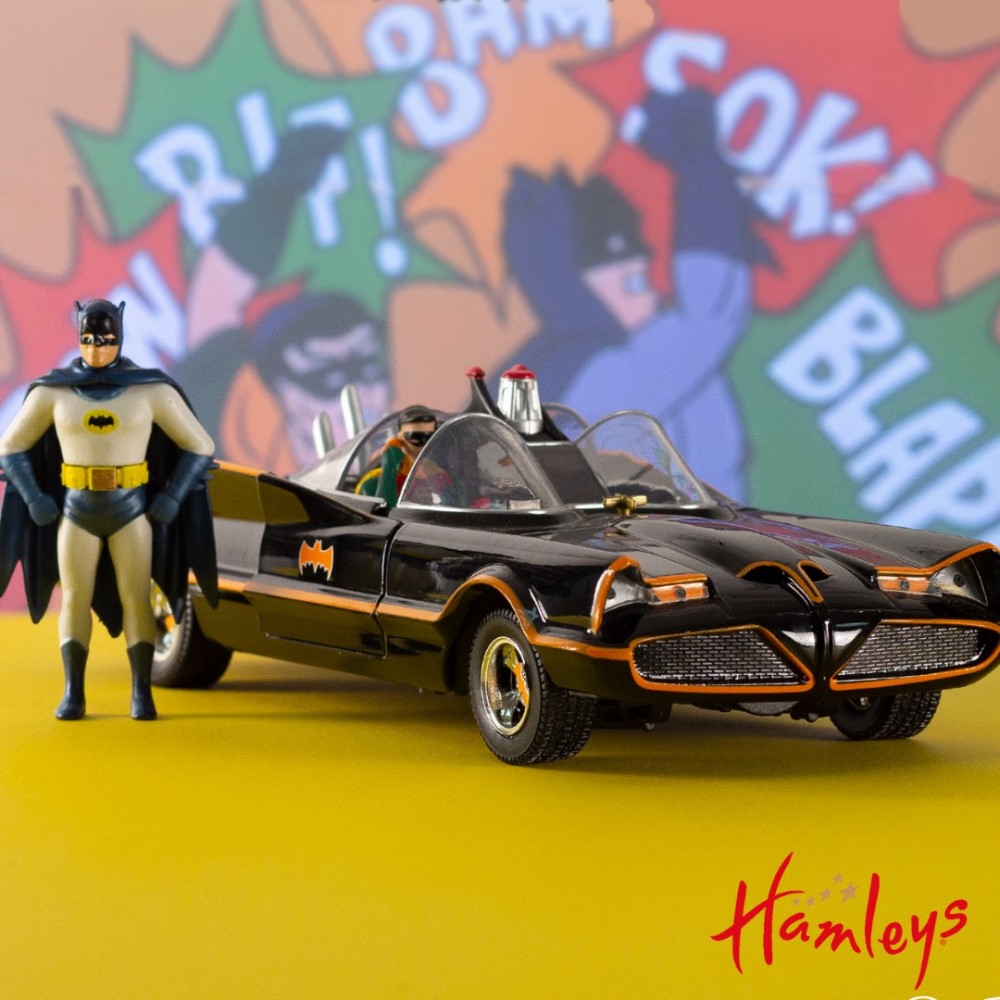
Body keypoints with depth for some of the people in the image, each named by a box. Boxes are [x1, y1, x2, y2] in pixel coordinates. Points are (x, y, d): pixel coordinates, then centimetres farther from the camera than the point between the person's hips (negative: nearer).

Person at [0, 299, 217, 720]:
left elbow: (199, 446, -2)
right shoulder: (53, 391, -5)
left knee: (135, 601, -3)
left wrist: (171, 500, -10)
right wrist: (35, 502, -5)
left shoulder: (151, 390, -7)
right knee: (75, 602, 1)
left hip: (131, 514, -1)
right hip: (77, 514, 1)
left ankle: (142, 694, 5)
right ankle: (73, 695, 9)